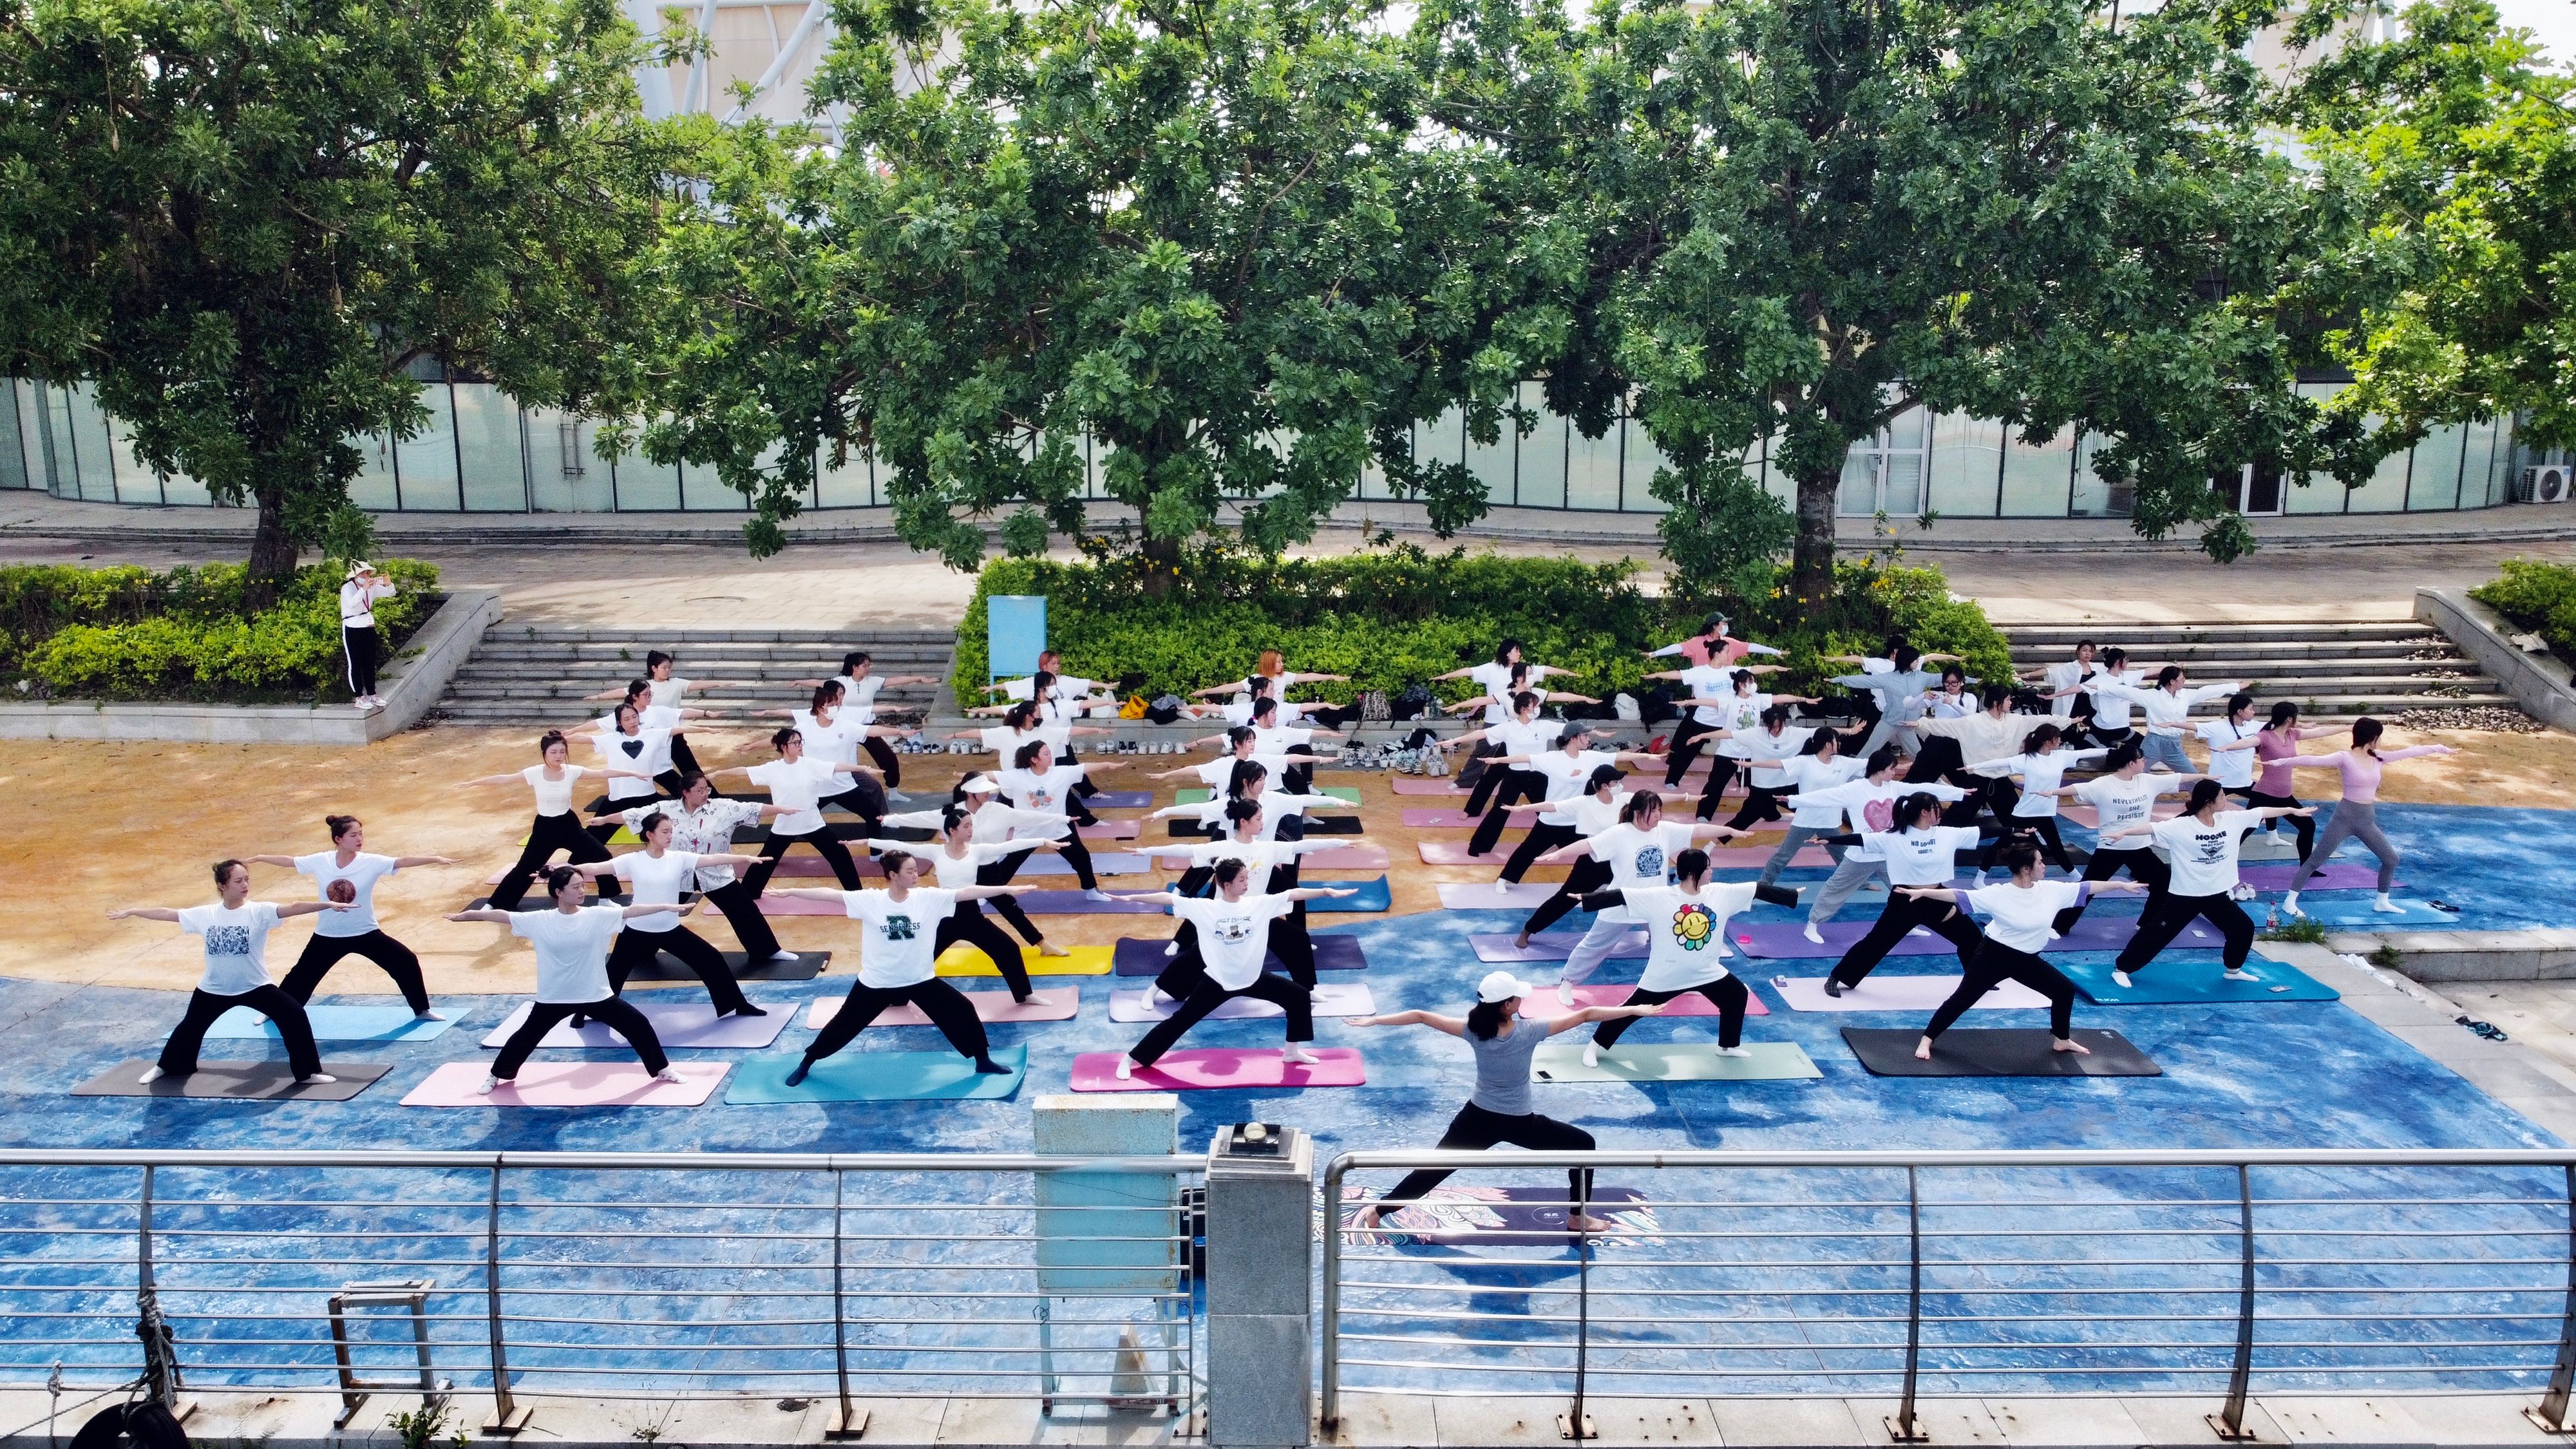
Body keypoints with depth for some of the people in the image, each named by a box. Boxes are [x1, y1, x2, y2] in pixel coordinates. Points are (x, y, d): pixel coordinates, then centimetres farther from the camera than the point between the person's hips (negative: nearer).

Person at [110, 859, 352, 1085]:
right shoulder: (205, 914, -7)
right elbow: (166, 913, 4)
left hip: (255, 987, -3)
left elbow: (294, 908, -32)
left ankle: (307, 1073, -7)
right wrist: (131, 911, 10)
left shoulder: (260, 911, -17)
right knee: (191, 1026, 25)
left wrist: (329, 905, -45)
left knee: (294, 1015, -20)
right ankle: (166, 1067, 55)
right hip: (214, 989, 3)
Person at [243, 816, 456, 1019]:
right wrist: (258, 858, 17)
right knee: (302, 974, 14)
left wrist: (435, 859, -43)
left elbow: (403, 861, -29)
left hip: (365, 933, -1)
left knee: (406, 961, -12)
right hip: (327, 936, 2)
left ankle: (422, 1010, 7)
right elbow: (289, 861, 5)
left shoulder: (371, 862, -17)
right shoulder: (320, 861, -10)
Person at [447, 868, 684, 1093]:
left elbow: (632, 911, -13)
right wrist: (465, 915, -1)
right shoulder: (540, 921, -9)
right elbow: (503, 915, -4)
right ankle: (497, 1075, 42)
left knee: (639, 1024, -1)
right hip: (554, 998, 0)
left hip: (596, 995, 0)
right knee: (526, 1036, 15)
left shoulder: (597, 916, -9)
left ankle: (662, 1070, 19)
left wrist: (668, 907, -16)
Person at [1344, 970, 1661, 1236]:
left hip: (1478, 1119, 3)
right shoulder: (1531, 1030, -21)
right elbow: (1585, 1016, -17)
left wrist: (1373, 1020, -6)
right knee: (1584, 1145, 15)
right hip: (1519, 1124, -3)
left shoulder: (1475, 1031, -15)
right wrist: (1636, 1010, -12)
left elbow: (1421, 1017, -14)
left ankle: (1377, 1211, 15)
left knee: (1433, 1167, 14)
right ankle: (1578, 1219, 22)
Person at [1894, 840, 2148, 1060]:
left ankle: (2061, 1040, 30)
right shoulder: (1998, 894, -22)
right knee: (1963, 999, -6)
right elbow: (1959, 896, -27)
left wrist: (2122, 885, 10)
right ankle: (1927, 1040, 4)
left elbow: (2086, 887, 4)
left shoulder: (2051, 890, -5)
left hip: (2027, 961, 6)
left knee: (2065, 989, 8)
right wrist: (1922, 892, -35)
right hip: (1994, 956, -6)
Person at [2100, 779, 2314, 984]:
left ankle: (2233, 970, 38)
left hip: (2218, 894, 6)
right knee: (2157, 933, -4)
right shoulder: (2180, 826, -20)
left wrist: (2293, 810, 17)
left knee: (2244, 928, 14)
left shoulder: (2232, 819, -3)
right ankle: (2121, 969, 6)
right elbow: (2151, 827, -29)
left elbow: (2263, 812, 8)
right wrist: (2123, 831, -44)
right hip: (2185, 895, -6)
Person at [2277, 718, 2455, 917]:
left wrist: (2437, 748, 21)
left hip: (2367, 820, 7)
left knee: (2391, 858, 13)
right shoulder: (2344, 758, -14)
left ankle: (2381, 901, 30)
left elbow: (2409, 752, 14)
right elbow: (2314, 760, -26)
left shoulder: (2378, 758, 5)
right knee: (2315, 860, -5)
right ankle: (2290, 901, -3)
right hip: (2345, 817, -7)